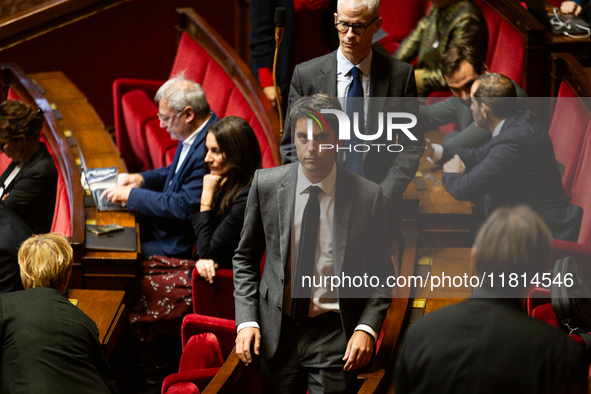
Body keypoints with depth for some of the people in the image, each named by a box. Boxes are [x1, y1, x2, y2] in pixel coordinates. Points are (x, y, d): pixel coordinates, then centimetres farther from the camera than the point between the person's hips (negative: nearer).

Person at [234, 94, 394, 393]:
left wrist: (366, 328, -12)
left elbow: (380, 273, 1)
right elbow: (245, 258, 6)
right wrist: (247, 321, -5)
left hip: (335, 334, -2)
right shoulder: (266, 185, -4)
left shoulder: (368, 196, -8)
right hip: (276, 328, 2)